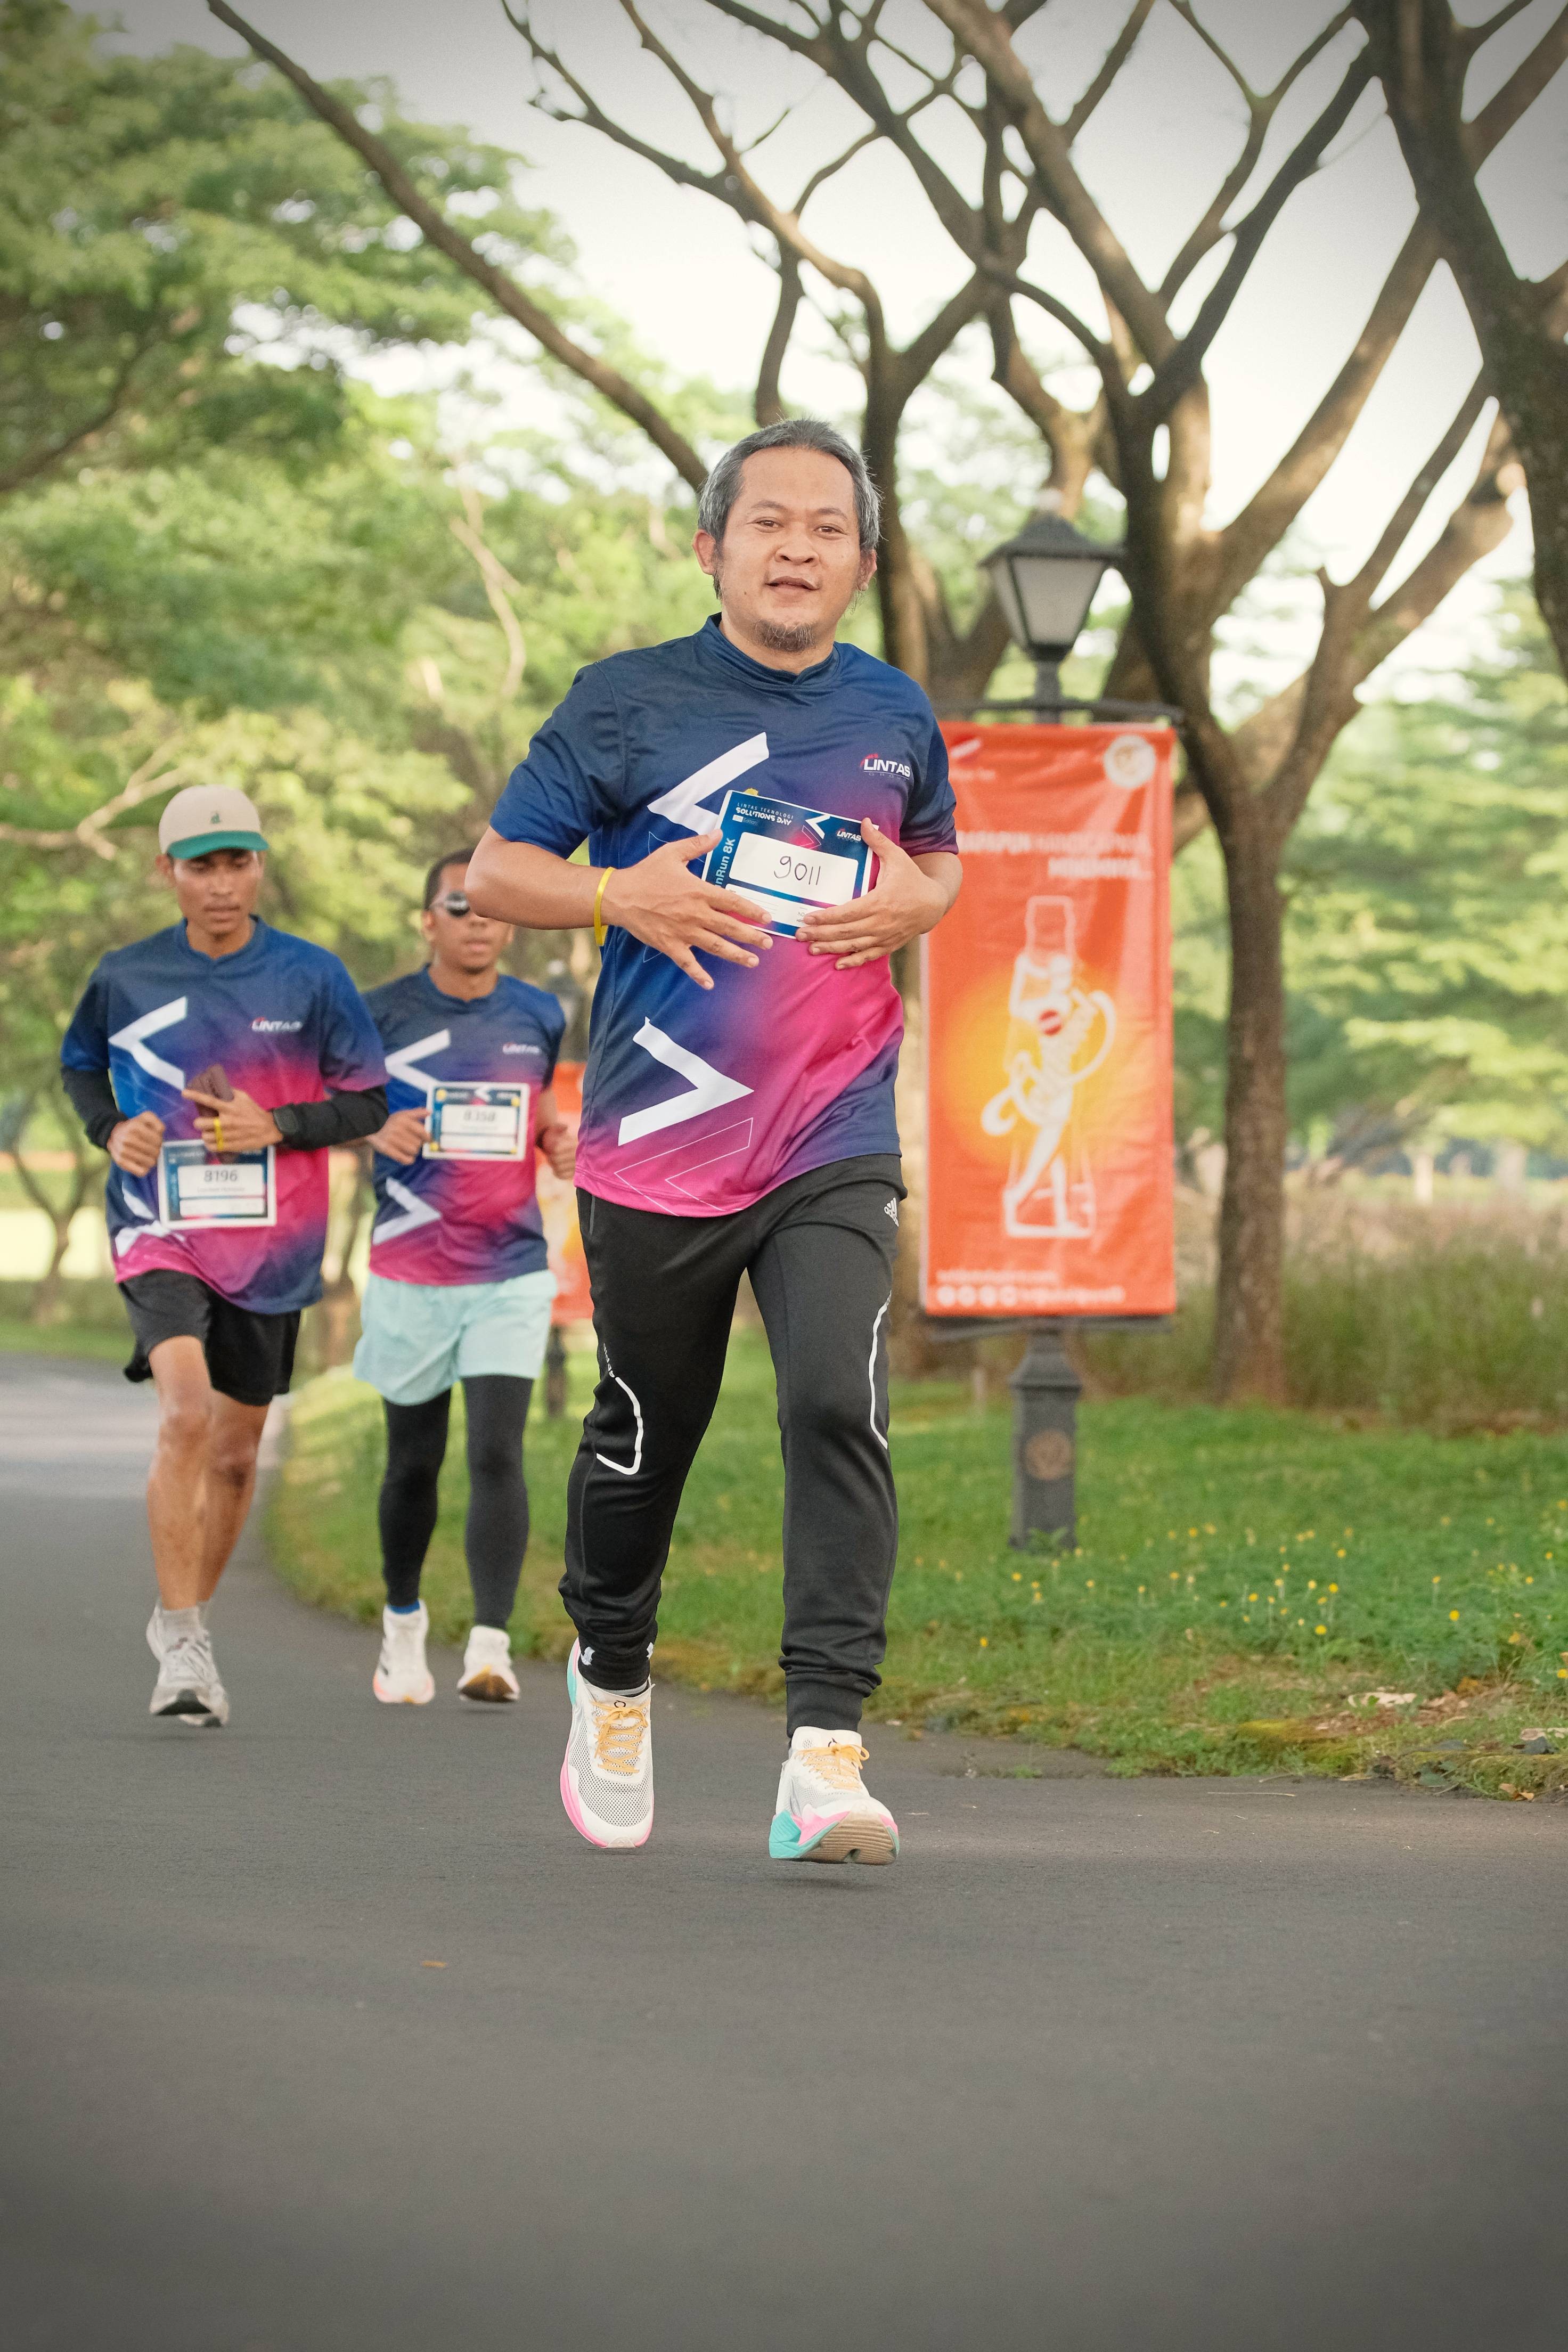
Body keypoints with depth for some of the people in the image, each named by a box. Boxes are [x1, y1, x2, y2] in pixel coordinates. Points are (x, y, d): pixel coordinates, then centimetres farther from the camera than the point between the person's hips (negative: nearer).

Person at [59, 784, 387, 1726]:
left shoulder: (312, 976, -3)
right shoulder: (125, 977, 0)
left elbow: (368, 1103, 3)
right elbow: (80, 1061, 19)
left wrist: (275, 1127, -13)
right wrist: (112, 1130, -1)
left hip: (273, 1245, 2)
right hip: (162, 1231, -2)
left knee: (236, 1452, 12)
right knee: (186, 1411, -24)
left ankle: (186, 1618, 34)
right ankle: (182, 1640, -18)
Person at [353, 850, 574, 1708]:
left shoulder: (538, 1016, 5)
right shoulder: (383, 1014, -3)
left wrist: (558, 1139, 0)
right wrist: (378, 1133, -16)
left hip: (511, 1273, 1)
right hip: (410, 1275, 0)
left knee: (497, 1453, -13)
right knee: (414, 1462, 10)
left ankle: (490, 1645, -16)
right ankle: (403, 1624, 32)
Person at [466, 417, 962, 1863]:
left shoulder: (895, 715, 9)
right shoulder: (629, 701, 0)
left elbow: (940, 859, 27)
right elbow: (495, 871, 4)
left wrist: (915, 901, 3)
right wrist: (627, 895, -15)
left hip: (834, 1145, 1)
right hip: (657, 1144, -1)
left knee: (841, 1410, -19)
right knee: (644, 1435, 12)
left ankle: (827, 1754, -21)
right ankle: (612, 1675, 40)